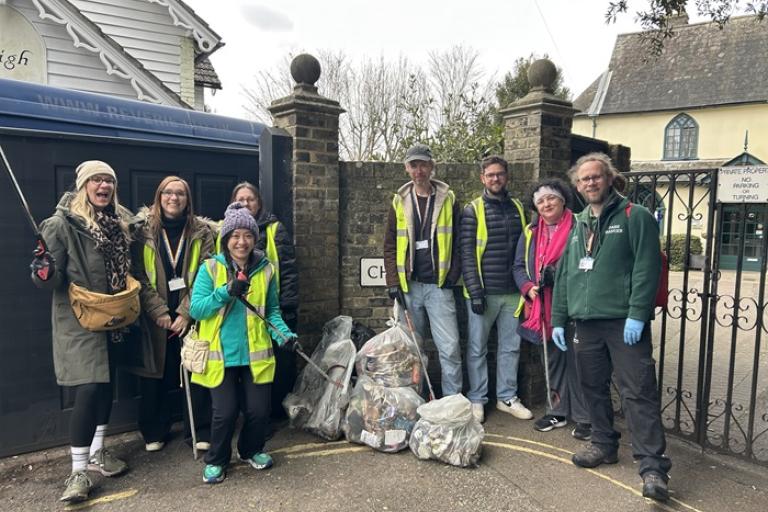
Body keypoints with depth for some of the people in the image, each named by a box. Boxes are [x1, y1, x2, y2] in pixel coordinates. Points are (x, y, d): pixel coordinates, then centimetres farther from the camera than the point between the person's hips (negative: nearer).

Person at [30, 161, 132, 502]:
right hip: (78, 320, -6)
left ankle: (96, 452, 33)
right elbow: (53, 279, -14)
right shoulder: (63, 223, -13)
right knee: (88, 389, -10)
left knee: (106, 383, 15)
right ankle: (78, 472, 5)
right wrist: (44, 273, -34)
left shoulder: (121, 221, 5)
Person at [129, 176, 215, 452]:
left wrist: (186, 313, -11)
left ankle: (199, 432, 17)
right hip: (154, 318, 0)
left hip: (191, 316, 0)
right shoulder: (142, 230, 2)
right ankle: (154, 432, 26)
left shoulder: (202, 232, 2)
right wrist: (159, 312, -11)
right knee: (156, 374, 8)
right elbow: (139, 276, -3)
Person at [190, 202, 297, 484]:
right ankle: (216, 460, 28)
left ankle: (252, 450, 36)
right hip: (221, 355, -2)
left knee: (259, 409, 5)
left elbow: (272, 310, 9)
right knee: (225, 411, 0)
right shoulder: (210, 268, -5)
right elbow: (195, 309, -10)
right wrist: (226, 292, -23)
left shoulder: (265, 269, 3)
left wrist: (284, 333, -9)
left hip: (255, 354, 2)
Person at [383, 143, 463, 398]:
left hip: (439, 285, -2)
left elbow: (457, 242, 4)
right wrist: (393, 282, -1)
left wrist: (452, 276, -5)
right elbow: (390, 246, 7)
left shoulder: (448, 199, 4)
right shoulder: (399, 201, 8)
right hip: (408, 286, 2)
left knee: (450, 347, -4)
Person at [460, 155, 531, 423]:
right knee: (477, 348, 5)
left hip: (512, 293, 4)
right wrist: (475, 291, -14)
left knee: (511, 347, 12)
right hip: (483, 293, -4)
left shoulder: (518, 209, 11)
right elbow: (467, 254, -8)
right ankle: (477, 399, 18)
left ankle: (507, 397, 26)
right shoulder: (473, 210, -3)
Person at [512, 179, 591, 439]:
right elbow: (519, 266, 13)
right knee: (552, 360, 14)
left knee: (576, 360, -2)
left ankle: (584, 417, 12)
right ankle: (558, 411, 28)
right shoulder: (530, 233, 13)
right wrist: (528, 287, -6)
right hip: (543, 308, 6)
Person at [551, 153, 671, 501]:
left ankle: (652, 465, 2)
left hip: (625, 322, -6)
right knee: (594, 389, 14)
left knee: (638, 393, -5)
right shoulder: (577, 225, 16)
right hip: (586, 322, 6)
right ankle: (603, 445, 29)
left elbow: (647, 268, -11)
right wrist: (558, 319, 13)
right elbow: (564, 275, 16)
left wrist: (637, 315, -18)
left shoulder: (635, 217, -2)